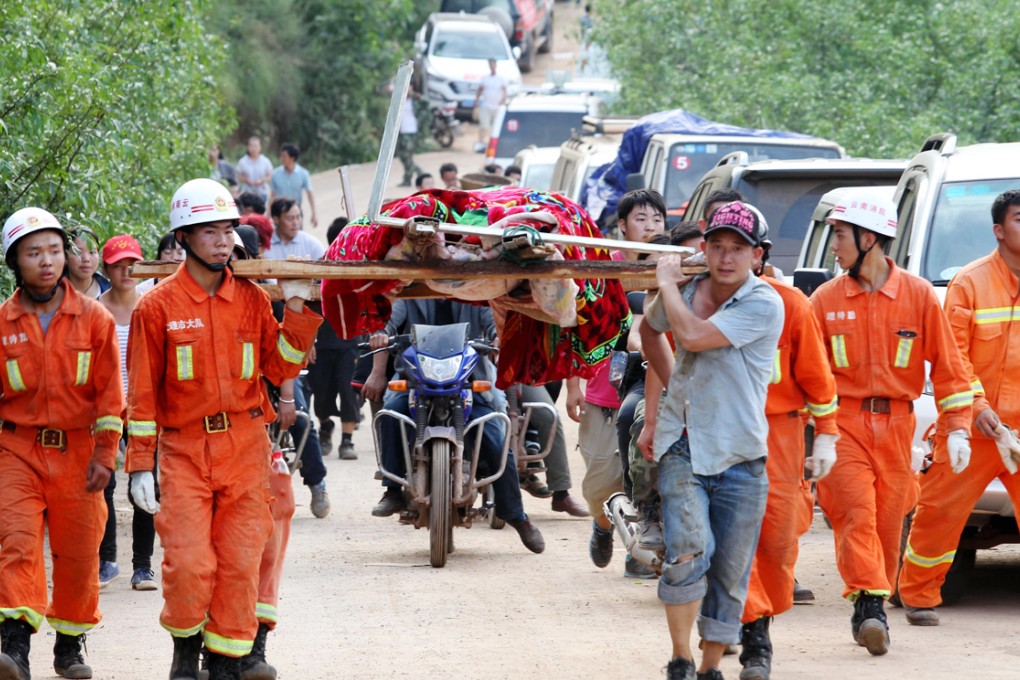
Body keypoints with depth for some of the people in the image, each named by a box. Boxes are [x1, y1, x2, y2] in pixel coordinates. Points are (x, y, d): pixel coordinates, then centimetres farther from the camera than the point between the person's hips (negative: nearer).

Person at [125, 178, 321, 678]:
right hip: (184, 449, -2)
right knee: (189, 562, -12)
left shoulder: (252, 299, 7)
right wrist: (140, 465, -2)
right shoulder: (158, 306, -1)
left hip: (245, 449, 2)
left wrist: (296, 312, -4)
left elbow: (280, 368, 7)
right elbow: (143, 390, 1)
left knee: (240, 562, 0)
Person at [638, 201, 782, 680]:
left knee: (730, 573, 5)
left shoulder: (764, 305, -12)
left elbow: (694, 336, -24)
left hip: (740, 458, -1)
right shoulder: (685, 292, 3)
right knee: (689, 550, -19)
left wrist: (667, 282, -9)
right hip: (683, 447, 1)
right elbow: (650, 329, 28)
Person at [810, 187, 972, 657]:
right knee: (857, 513, -17)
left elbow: (947, 364, 4)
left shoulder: (918, 295, 1)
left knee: (889, 524, 4)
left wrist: (957, 428, -2)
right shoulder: (826, 299, 2)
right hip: (843, 422, -1)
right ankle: (869, 605, -21)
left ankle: (872, 612, 16)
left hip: (895, 424, 1)